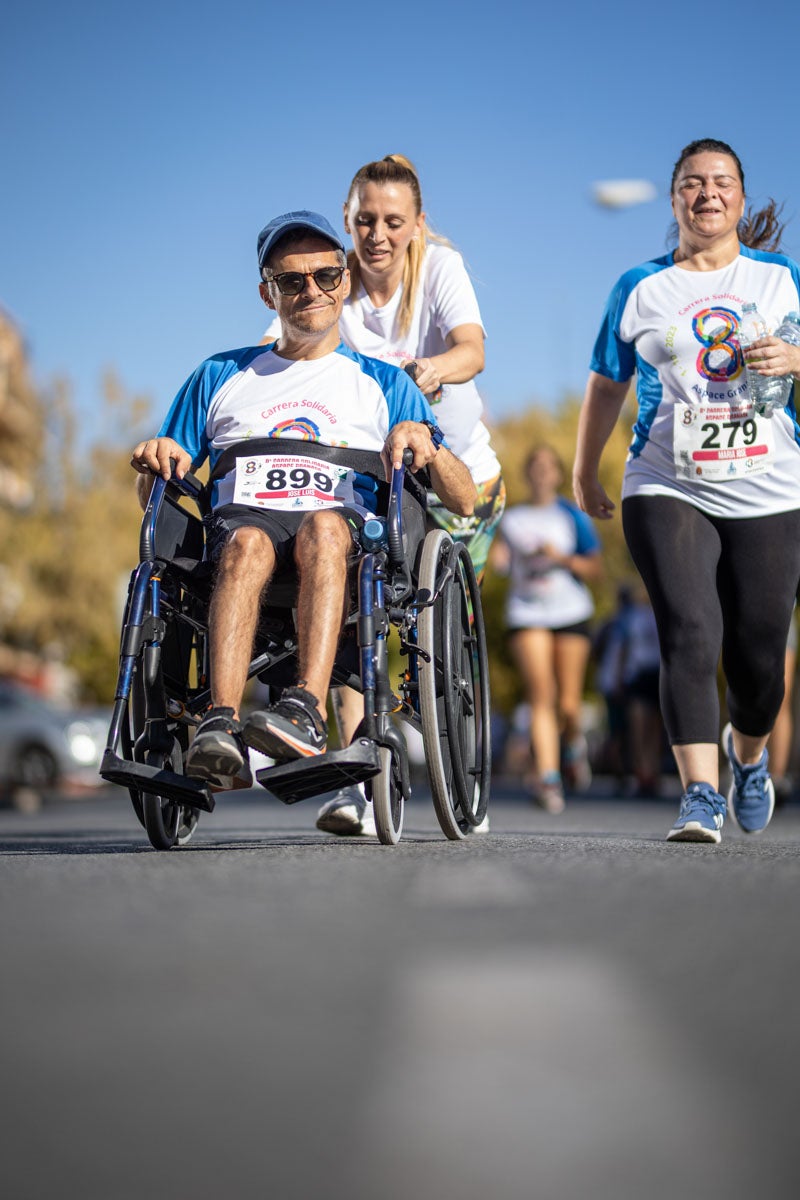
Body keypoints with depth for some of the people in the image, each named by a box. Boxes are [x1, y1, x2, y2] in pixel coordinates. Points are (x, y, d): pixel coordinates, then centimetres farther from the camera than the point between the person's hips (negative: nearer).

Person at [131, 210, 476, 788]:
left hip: (345, 526, 0)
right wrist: (160, 461, 2)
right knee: (247, 541, -37)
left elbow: (464, 501, 17)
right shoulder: (220, 377, 28)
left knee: (325, 525, -37)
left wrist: (425, 440, -2)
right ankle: (221, 723, -53)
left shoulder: (383, 384, 25)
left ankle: (307, 707, -54)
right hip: (241, 517, 1)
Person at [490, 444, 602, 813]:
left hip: (571, 613, 0)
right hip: (526, 613, 0)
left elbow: (595, 568, 3)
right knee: (541, 696, -15)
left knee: (568, 705, 0)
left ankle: (573, 743, 33)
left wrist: (561, 557, -12)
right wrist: (498, 557, -3)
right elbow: (503, 562, 19)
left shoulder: (571, 516, 5)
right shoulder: (511, 517, 10)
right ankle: (548, 777, -19)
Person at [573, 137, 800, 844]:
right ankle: (702, 796, -16)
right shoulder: (640, 289, 10)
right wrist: (585, 474, 23)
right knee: (690, 636, -18)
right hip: (668, 491, -1)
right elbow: (607, 386, 19)